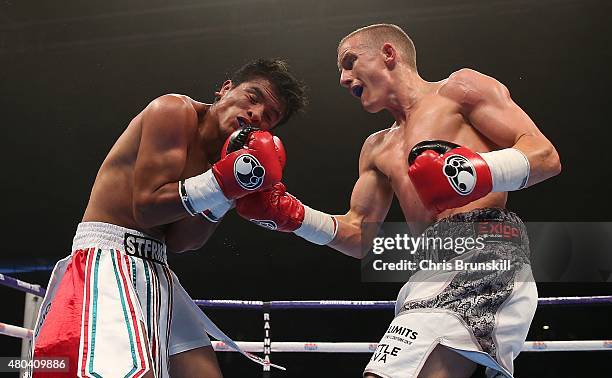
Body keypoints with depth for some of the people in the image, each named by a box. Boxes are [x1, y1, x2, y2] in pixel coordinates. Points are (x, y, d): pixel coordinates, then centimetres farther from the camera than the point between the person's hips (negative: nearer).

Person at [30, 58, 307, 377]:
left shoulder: (217, 157, 15)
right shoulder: (175, 110, -6)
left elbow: (178, 241, 3)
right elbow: (146, 208, -14)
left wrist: (227, 193, -8)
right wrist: (223, 182, -19)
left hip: (155, 269, 8)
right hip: (108, 254, -8)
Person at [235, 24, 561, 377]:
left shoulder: (459, 87, 9)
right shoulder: (377, 148, 29)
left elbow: (546, 155, -1)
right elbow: (358, 237, 26)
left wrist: (480, 172, -20)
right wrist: (288, 214, 12)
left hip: (485, 249, -7)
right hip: (432, 270, 8)